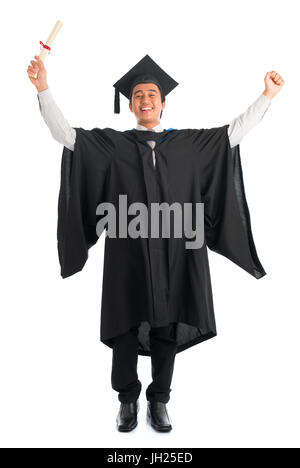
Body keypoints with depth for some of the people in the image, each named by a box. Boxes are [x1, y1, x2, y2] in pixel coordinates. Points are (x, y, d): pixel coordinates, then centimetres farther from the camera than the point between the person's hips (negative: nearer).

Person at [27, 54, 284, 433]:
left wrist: (267, 95, 11)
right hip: (128, 254, -1)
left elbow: (235, 131, 14)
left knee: (168, 329, 9)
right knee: (125, 329, 7)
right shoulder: (111, 144, 8)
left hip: (175, 253, 1)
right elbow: (64, 133, 3)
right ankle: (128, 400, 27)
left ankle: (159, 401, 27)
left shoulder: (191, 143, 12)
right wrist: (43, 89, -6)